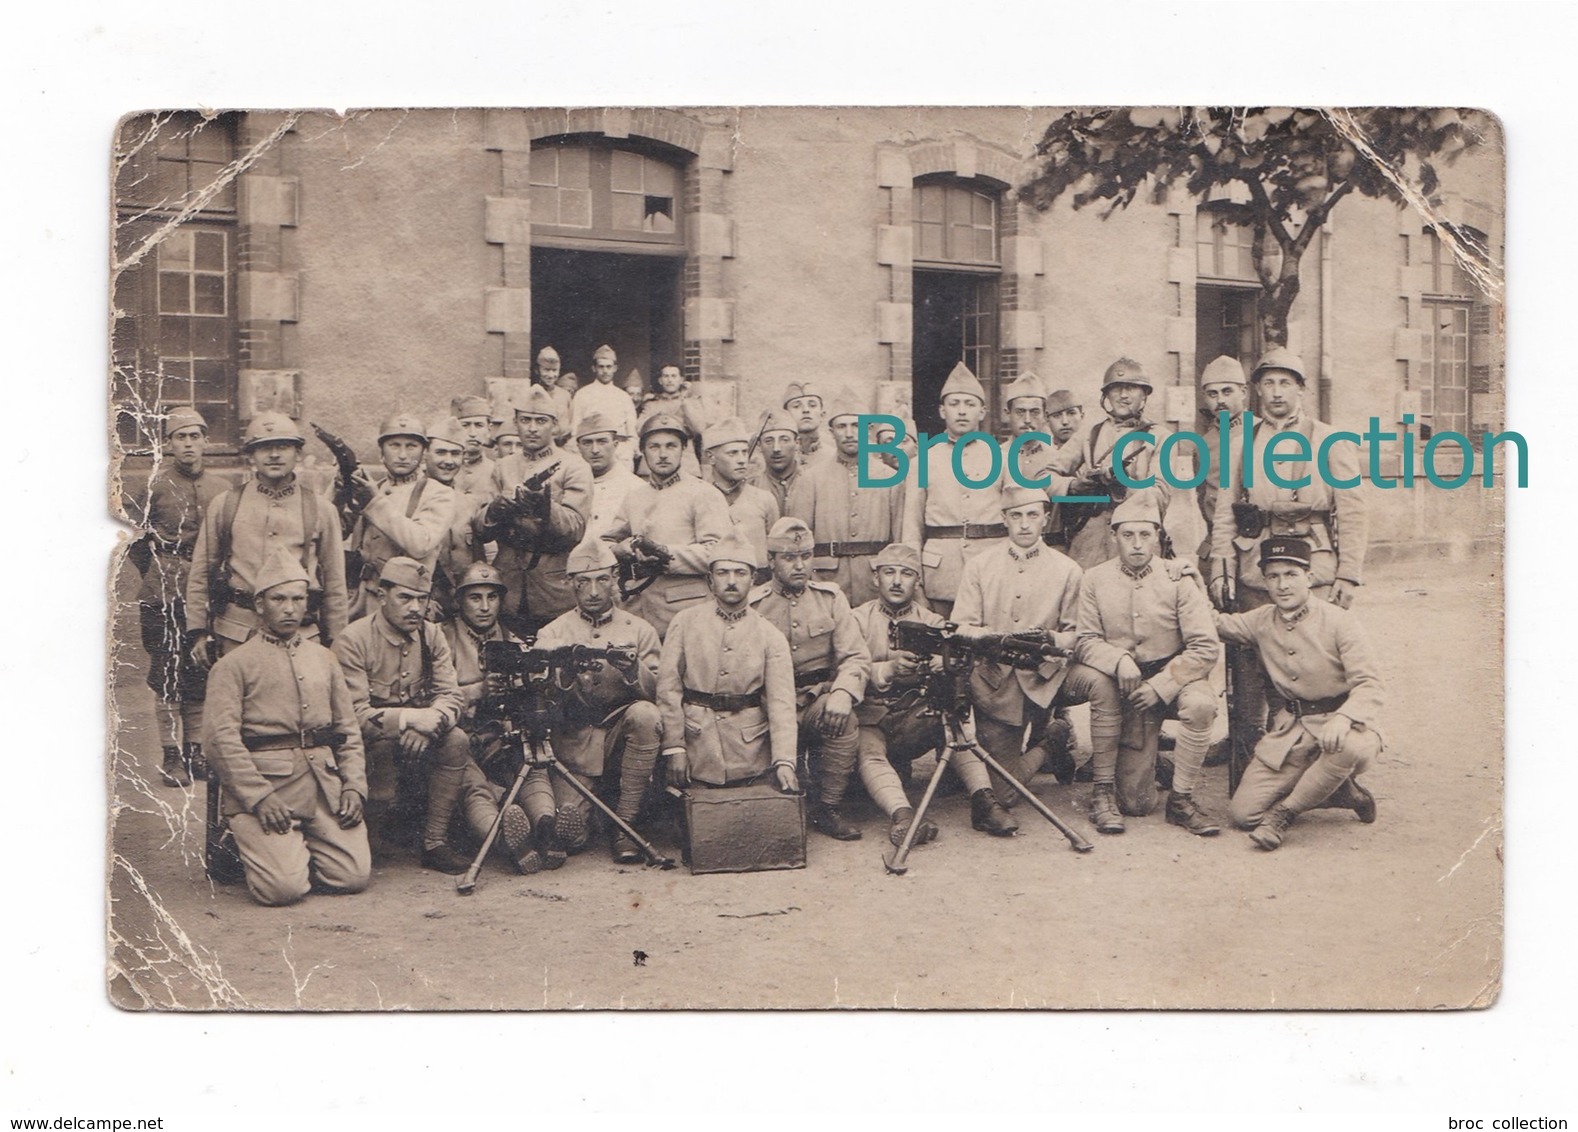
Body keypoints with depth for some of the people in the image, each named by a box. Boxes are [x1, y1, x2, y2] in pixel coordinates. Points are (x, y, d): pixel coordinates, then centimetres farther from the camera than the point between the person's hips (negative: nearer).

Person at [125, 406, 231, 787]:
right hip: (165, 595, -3)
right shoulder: (154, 484, -3)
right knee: (166, 675, -1)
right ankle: (171, 755, 5)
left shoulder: (221, 488, 8)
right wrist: (153, 570, 2)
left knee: (200, 676, 7)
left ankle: (194, 750, 18)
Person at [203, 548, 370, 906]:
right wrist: (260, 797, -16)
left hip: (323, 782, 5)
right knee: (284, 887, -19)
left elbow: (348, 730, 18)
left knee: (355, 876, -9)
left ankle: (300, 846, 20)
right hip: (260, 781, -4)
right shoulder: (234, 664, 3)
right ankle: (257, 847, 15)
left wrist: (354, 785, 2)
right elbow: (220, 737, -7)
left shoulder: (323, 659, 19)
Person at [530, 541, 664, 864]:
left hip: (620, 738, 3)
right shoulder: (553, 634, 6)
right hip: (574, 743, -3)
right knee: (567, 836, -28)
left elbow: (654, 692, -4)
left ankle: (625, 824, -20)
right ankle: (543, 815, 5)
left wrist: (633, 671, -25)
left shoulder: (639, 631, 7)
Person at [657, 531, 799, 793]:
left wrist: (784, 761, -19)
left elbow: (781, 702, -7)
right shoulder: (685, 622, 2)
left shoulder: (771, 637, 2)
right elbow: (668, 688, 0)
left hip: (751, 751, 1)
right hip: (699, 749, 0)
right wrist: (674, 747, -7)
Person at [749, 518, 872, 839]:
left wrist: (842, 693, -22)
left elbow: (856, 657, 0)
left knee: (845, 720, -30)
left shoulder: (830, 598, 9)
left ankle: (828, 809, -12)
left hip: (818, 702, 2)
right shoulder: (752, 606, 4)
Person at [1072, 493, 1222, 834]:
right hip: (1126, 690, 0)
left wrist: (1161, 686, -22)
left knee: (1201, 704, -36)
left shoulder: (1178, 580, -7)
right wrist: (1119, 661, -25)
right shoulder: (1095, 580, -2)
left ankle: (1181, 799, -17)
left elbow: (1206, 648, -12)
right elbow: (1086, 641, -4)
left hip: (1173, 676, 0)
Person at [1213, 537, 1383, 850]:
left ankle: (1284, 811, -18)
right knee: (1242, 813, -10)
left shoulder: (1339, 621, -11)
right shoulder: (1261, 621, 4)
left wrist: (1343, 719, -37)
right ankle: (1336, 791, 10)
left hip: (1337, 722, -4)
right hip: (1290, 730, 4)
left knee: (1355, 748, -42)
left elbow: (1370, 686, -18)